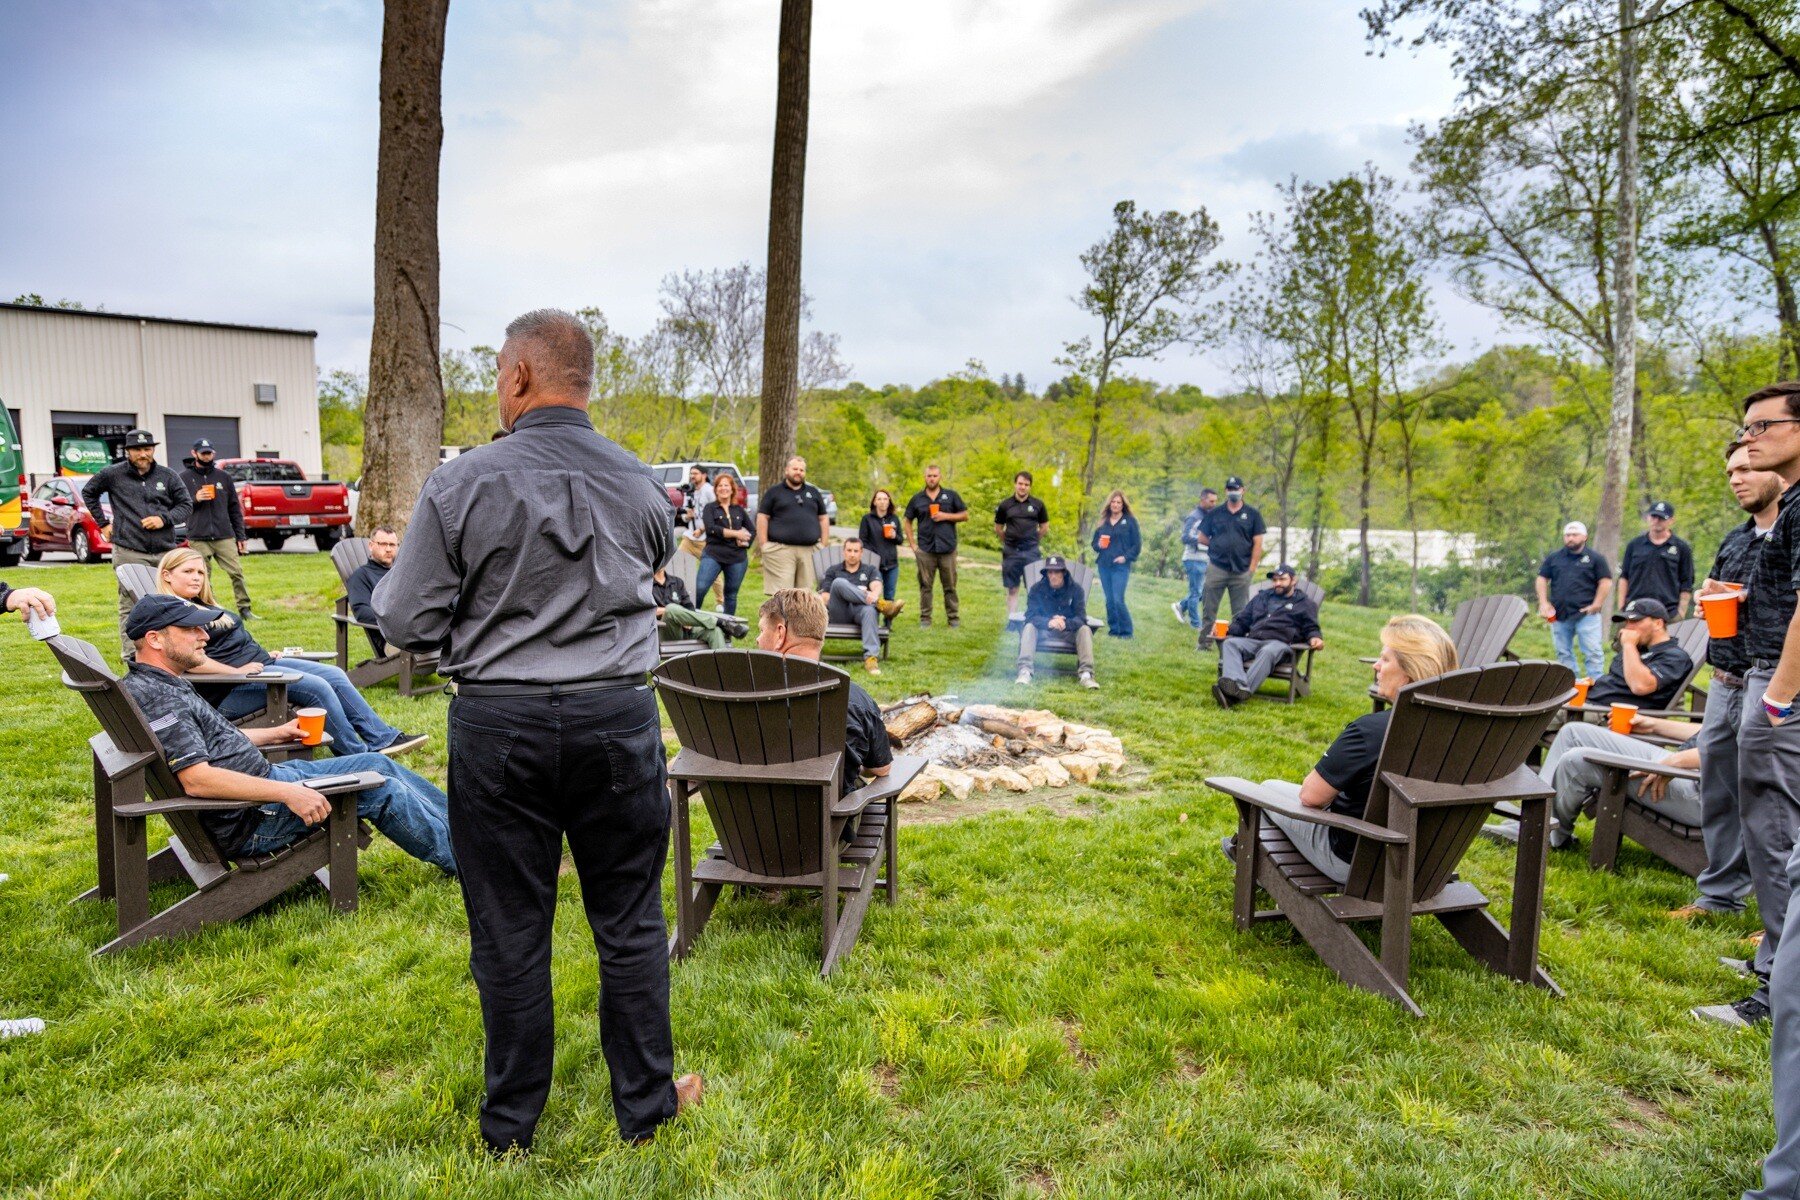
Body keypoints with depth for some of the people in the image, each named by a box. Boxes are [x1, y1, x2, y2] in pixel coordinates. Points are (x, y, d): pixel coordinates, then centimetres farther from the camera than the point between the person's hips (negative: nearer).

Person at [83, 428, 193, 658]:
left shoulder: (168, 476, 10)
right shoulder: (113, 474, 6)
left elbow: (186, 505, 11)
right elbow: (88, 493, 22)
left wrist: (164, 519, -6)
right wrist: (103, 523, 14)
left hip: (165, 552, 3)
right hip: (130, 553, -2)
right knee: (131, 606, -4)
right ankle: (131, 656, -1)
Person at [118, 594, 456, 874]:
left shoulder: (166, 683, 12)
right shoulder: (152, 696, -21)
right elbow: (197, 779, -29)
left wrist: (276, 734, 20)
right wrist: (288, 793, -32)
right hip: (250, 816, -10)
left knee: (378, 764, 9)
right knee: (380, 789, -11)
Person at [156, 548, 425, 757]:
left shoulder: (201, 605, 23)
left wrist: (264, 654, 14)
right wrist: (238, 671, -21)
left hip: (261, 663, 10)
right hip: (230, 690, -10)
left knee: (334, 675, -1)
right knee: (317, 687, -23)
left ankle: (382, 737, 0)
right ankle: (359, 757, -13)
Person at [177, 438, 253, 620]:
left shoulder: (223, 477, 13)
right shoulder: (184, 478, 7)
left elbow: (235, 509, 14)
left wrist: (241, 536, 10)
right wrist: (194, 499, -12)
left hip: (225, 536, 1)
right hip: (198, 539, -1)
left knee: (237, 572, -5)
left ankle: (244, 609, 1)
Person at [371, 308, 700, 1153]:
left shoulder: (461, 484, -10)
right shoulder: (639, 484, -1)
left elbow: (408, 624, -6)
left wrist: (385, 578, 15)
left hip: (498, 726, -1)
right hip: (617, 719, 2)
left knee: (509, 931, 13)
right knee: (629, 921, 14)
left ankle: (510, 1125, 30)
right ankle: (645, 1103, 28)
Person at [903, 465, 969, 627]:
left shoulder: (951, 495, 7)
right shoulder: (917, 498, 9)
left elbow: (965, 515, 6)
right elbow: (908, 522, 14)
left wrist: (945, 516, -8)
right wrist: (913, 544, 5)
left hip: (947, 548, -1)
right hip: (925, 549, 1)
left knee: (950, 586, 4)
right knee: (925, 585, 3)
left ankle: (953, 617, 12)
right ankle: (925, 618, 11)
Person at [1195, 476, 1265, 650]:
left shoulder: (1252, 515, 5)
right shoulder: (1215, 513, 8)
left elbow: (1257, 543, 1)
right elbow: (1201, 537, 12)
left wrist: (1251, 568, -5)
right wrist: (1217, 546, 3)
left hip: (1241, 571, -1)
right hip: (1216, 568, 1)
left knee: (1240, 613, 3)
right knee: (1209, 609, 3)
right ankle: (1205, 642, 11)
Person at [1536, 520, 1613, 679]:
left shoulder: (1595, 558, 4)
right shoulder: (1553, 557, 12)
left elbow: (1605, 582, 0)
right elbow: (1542, 580, 13)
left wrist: (1596, 605, -8)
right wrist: (1543, 603, 1)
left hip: (1586, 614, -4)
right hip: (1558, 615, 4)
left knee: (1592, 653, -7)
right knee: (1563, 654, 10)